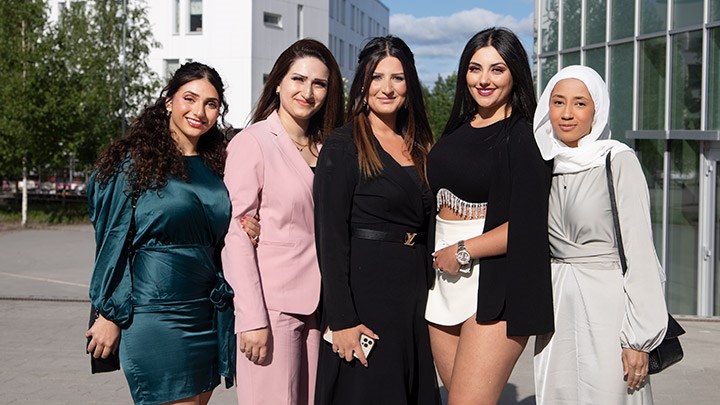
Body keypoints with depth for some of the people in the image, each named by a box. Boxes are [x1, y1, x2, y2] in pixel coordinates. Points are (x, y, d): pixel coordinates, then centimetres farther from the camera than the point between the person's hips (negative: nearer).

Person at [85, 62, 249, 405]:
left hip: (207, 312, 6)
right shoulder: (135, 160, -5)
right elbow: (113, 241, -5)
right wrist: (109, 315, -6)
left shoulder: (214, 167, 11)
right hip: (155, 311, -6)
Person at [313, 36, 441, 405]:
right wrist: (341, 319, -18)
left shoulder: (419, 147, 11)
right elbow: (330, 237, -13)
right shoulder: (343, 146, -8)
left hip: (414, 294, 6)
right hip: (364, 294, -6)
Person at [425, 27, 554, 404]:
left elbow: (527, 227, -15)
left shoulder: (524, 137, -7)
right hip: (445, 278, 7)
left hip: (495, 287, -7)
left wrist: (463, 252, -9)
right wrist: (435, 253, 11)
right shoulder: (457, 130, 14)